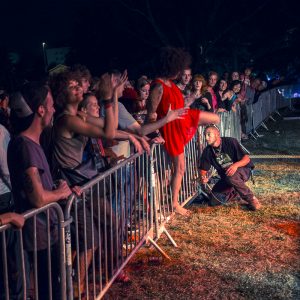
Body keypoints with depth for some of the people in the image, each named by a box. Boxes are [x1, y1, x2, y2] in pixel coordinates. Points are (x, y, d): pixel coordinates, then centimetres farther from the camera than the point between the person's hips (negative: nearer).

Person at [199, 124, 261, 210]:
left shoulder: (230, 142, -18)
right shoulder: (207, 151, -6)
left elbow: (247, 158, -20)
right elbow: (203, 169, -1)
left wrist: (236, 165, -41)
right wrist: (203, 177, -26)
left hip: (243, 171, -5)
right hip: (225, 178, 5)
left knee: (230, 176, -40)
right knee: (214, 201, -10)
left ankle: (251, 198, -21)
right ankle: (232, 191, 20)